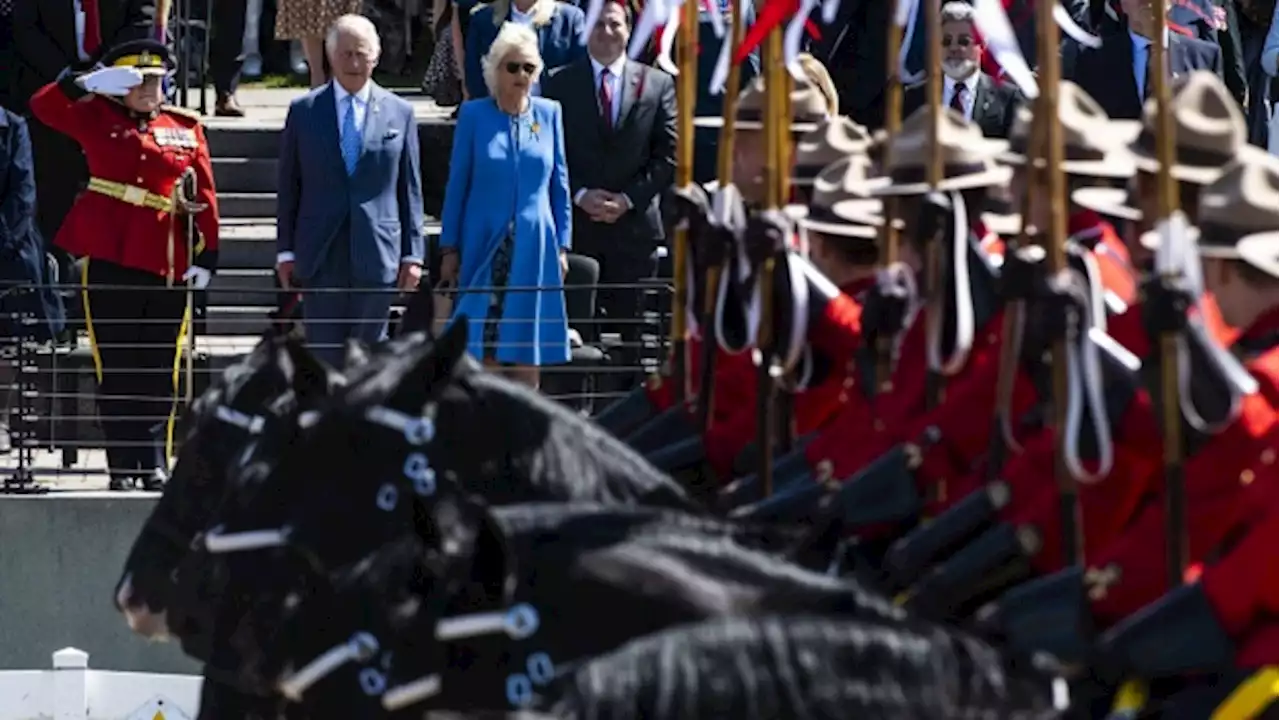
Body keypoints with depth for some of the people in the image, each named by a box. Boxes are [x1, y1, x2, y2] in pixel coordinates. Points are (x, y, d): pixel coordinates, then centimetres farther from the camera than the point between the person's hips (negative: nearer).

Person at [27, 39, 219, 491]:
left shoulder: (186, 128, 7)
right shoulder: (97, 119, 5)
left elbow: (205, 196, 5)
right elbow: (44, 106, -7)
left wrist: (207, 256, -3)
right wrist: (93, 83, -18)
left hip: (167, 263, 1)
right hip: (110, 261, -1)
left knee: (159, 369, 4)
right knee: (116, 367, 2)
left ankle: (155, 463, 11)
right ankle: (122, 467, 7)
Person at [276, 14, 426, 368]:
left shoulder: (399, 113, 5)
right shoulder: (304, 111, 5)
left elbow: (410, 190, 6)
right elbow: (289, 188, 7)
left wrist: (412, 254, 2)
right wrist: (286, 250, 3)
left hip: (376, 255, 0)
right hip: (321, 255, 0)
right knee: (324, 356, 1)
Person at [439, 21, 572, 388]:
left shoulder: (549, 113, 5)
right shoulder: (474, 115, 0)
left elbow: (559, 183, 10)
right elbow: (457, 184, 3)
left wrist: (562, 246, 6)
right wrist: (449, 248, 0)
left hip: (534, 248, 2)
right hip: (485, 245, -2)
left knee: (527, 356, 3)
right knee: (483, 350, -4)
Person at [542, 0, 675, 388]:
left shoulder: (657, 84, 6)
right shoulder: (559, 85, 6)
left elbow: (669, 156, 3)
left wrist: (629, 199, -6)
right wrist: (580, 195, -9)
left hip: (634, 224, 0)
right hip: (576, 223, 0)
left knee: (631, 328, 2)